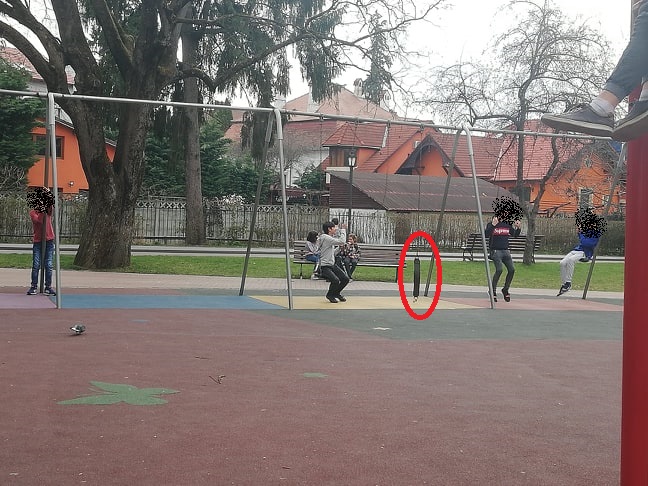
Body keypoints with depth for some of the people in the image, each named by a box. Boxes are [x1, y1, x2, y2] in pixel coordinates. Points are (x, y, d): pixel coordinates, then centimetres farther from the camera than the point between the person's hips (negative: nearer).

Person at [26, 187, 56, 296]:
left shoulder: (48, 211, 8)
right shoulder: (32, 212, 1)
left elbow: (52, 205, -14)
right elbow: (39, 220, -17)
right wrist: (42, 210, -17)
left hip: (49, 241, 2)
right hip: (38, 241, -2)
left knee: (49, 265, 0)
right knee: (36, 265, -5)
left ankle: (48, 287, 4)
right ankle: (34, 287, 2)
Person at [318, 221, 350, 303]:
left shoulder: (330, 237, 11)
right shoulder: (325, 237, -18)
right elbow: (341, 241, -25)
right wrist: (343, 230, -12)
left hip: (332, 265, 9)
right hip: (324, 266, -9)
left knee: (345, 279, 0)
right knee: (335, 280, -28)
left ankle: (336, 293, 27)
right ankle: (330, 295, 2)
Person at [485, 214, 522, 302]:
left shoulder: (508, 224, 11)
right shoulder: (491, 224, -3)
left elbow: (515, 235, 19)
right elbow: (486, 235, -19)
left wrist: (518, 228, 0)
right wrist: (493, 225, -29)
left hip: (506, 251, 5)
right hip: (495, 251, -5)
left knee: (512, 269, -6)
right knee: (499, 269, -19)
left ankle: (505, 290, 14)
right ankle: (493, 291, -2)